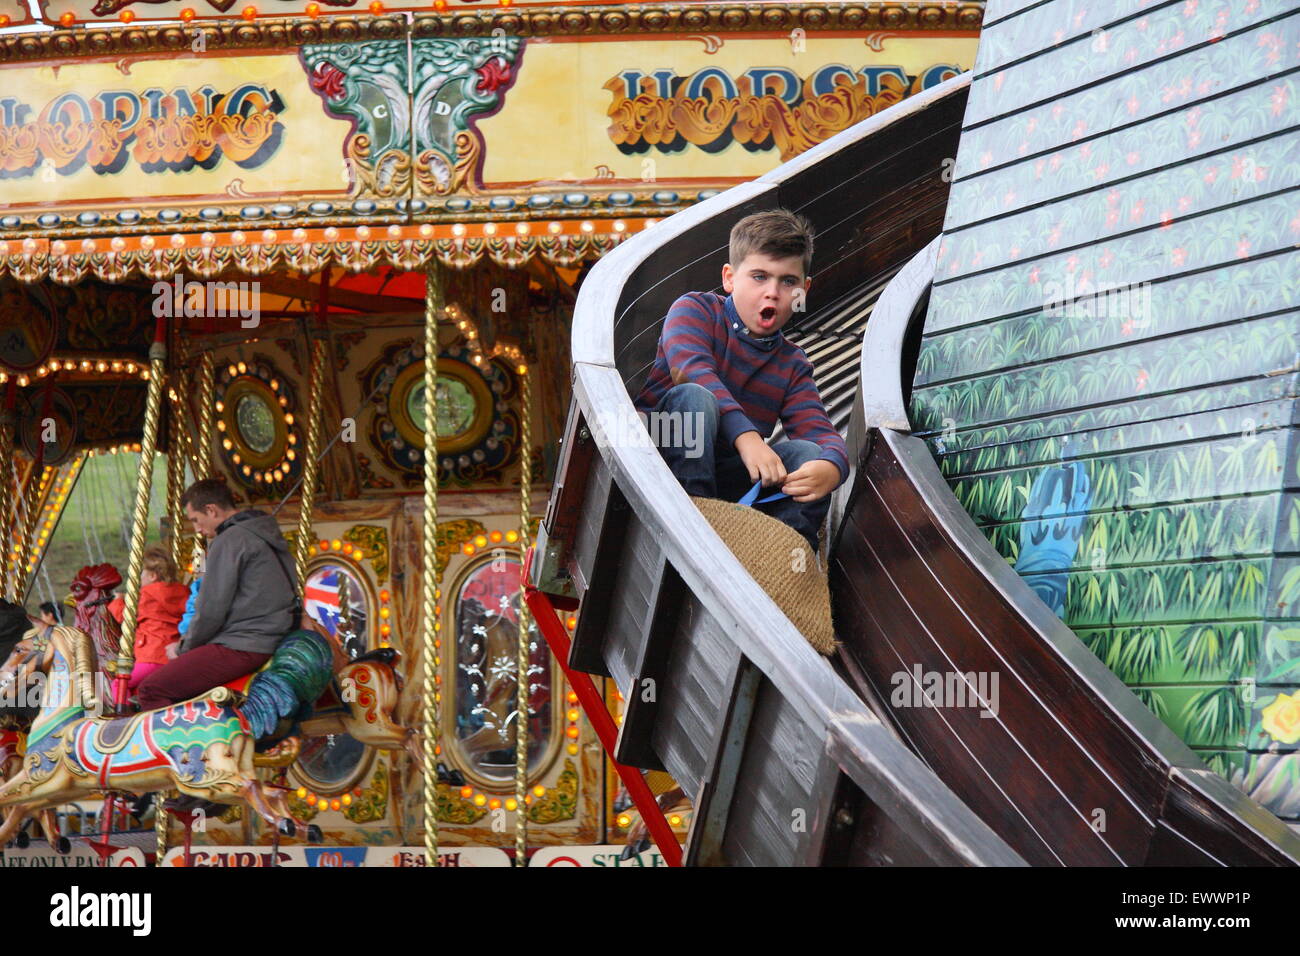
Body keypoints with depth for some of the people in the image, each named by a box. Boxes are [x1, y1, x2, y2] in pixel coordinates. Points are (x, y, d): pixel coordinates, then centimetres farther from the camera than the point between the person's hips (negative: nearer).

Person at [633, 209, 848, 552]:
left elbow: (821, 431, -2)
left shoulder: (793, 366, 13)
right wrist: (745, 435, -36)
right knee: (694, 397, -30)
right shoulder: (696, 310, 1)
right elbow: (690, 369, -21)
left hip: (725, 478, 4)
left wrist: (831, 467, -30)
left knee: (806, 453, -18)